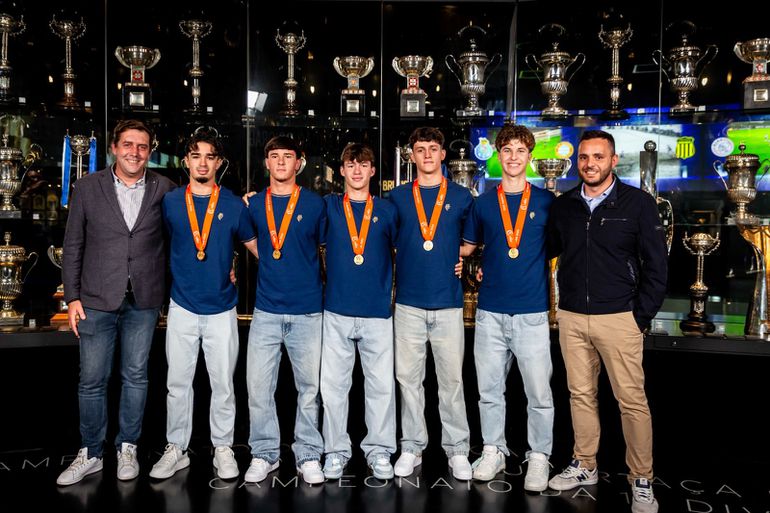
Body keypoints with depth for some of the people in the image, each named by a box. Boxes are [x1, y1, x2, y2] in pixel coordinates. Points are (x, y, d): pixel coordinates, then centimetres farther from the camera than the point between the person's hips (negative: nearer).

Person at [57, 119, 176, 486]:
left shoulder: (164, 189, 1)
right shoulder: (87, 187, 0)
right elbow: (73, 246, 3)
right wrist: (72, 297, -1)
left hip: (144, 301, 0)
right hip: (97, 300, 0)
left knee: (135, 376, 11)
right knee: (91, 380, 7)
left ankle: (127, 448, 27)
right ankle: (90, 454, 23)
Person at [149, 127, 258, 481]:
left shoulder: (234, 205, 0)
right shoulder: (170, 202, 3)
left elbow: (255, 247, 8)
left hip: (221, 308, -1)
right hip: (182, 306, 1)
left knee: (222, 384, 7)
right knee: (177, 383, 8)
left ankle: (222, 448, 21)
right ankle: (176, 450, 21)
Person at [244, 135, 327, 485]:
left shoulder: (315, 204, 2)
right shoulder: (253, 205, 7)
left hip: (308, 311, -1)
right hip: (266, 309, 2)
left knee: (309, 386, 5)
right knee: (258, 385, 2)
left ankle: (308, 455, 19)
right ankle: (264, 453, 18)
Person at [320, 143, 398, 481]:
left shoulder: (386, 210, 9)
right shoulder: (328, 206, 8)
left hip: (378, 312, 0)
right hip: (337, 310, 0)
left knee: (382, 384, 3)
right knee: (333, 384, 4)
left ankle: (379, 450, 17)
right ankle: (336, 449, 18)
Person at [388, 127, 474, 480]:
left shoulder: (461, 197, 7)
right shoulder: (397, 197, 8)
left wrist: (461, 261, 5)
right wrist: (407, 266, 7)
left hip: (448, 302, -1)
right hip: (408, 302, 1)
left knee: (452, 379, 2)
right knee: (408, 378, 6)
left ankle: (457, 450, 14)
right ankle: (412, 447, 18)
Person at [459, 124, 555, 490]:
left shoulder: (547, 201, 4)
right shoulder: (483, 203, 9)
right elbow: (467, 247, 18)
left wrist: (556, 293, 1)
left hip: (532, 312, -2)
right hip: (490, 311, 2)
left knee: (539, 392, 1)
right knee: (489, 390, 11)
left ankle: (539, 457, 18)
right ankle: (493, 451, 27)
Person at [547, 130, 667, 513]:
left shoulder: (638, 203, -3)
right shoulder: (563, 206, 8)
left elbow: (655, 265, -2)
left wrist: (641, 317, -6)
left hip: (619, 318, -3)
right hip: (571, 318, 4)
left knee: (632, 400, 1)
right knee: (581, 395, 13)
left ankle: (641, 481, 14)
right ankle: (584, 466, 27)